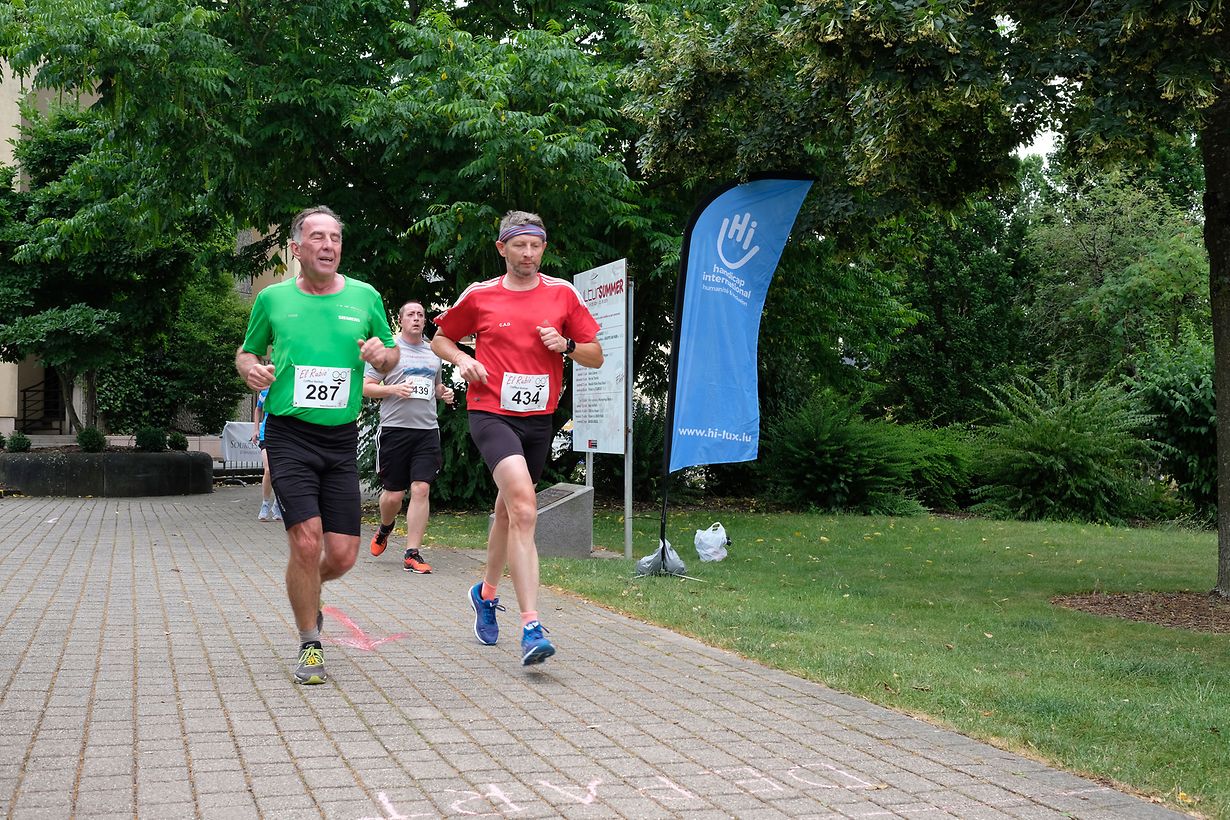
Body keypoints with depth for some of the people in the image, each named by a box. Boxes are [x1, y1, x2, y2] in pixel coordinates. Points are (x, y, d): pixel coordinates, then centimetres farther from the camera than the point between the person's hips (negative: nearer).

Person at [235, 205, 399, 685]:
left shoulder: (364, 297, 6)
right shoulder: (273, 298, 4)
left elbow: (391, 356, 17)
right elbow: (246, 352, 17)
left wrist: (382, 354, -6)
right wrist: (251, 369, -5)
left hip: (342, 439, 2)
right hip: (289, 434, -2)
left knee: (342, 555, 0)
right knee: (306, 542, -15)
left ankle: (306, 593, 36)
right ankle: (310, 647, 5)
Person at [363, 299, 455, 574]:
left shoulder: (433, 352, 16)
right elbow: (366, 387, 0)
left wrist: (444, 393, 8)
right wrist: (394, 389, -16)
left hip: (427, 430, 3)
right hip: (394, 428, -3)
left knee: (421, 489, -8)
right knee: (393, 494, 1)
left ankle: (412, 554, -5)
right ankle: (385, 528, 35)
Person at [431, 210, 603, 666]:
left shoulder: (563, 294, 7)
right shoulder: (479, 296, 3)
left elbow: (596, 357, 11)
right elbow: (440, 338, 18)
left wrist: (567, 345, -9)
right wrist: (462, 360, -3)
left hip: (538, 419, 4)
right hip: (491, 414, -4)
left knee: (508, 512, 19)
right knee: (524, 509, -24)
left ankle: (487, 593, 46)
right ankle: (531, 628, -28)